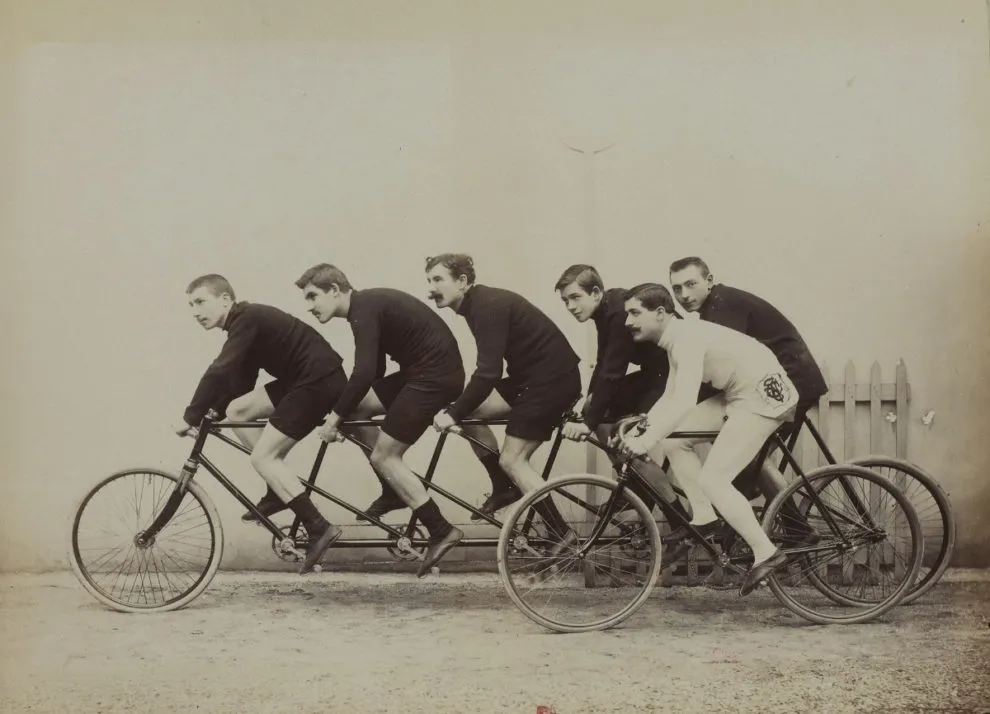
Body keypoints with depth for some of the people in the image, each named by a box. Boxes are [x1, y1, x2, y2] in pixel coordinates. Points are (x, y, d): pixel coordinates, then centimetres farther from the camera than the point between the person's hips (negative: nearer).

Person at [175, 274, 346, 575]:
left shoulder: (247, 319, -14)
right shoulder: (247, 322, 16)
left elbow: (219, 372, -23)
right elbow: (239, 380, 21)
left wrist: (191, 417, -17)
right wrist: (211, 415, 14)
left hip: (320, 380, -10)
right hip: (303, 380, 10)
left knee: (262, 456, -9)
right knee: (236, 410, 9)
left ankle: (319, 528, -11)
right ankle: (280, 490, 14)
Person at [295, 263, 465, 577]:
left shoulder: (364, 309, -15)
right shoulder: (367, 305, 15)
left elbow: (363, 374, -25)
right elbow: (373, 372, 23)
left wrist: (335, 417, -15)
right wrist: (343, 412, 27)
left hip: (436, 374, -10)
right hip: (423, 370, 10)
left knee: (384, 456, -5)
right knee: (353, 409, 9)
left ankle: (442, 531, -4)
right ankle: (394, 490, 16)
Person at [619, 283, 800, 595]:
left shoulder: (686, 337, -21)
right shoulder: (676, 338, 9)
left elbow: (685, 401, -33)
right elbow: (671, 397, 11)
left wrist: (646, 441, -33)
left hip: (763, 393, -10)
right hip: (739, 393, 10)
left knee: (711, 479, -14)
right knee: (670, 435, 4)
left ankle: (766, 553, -8)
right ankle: (703, 514, 10)